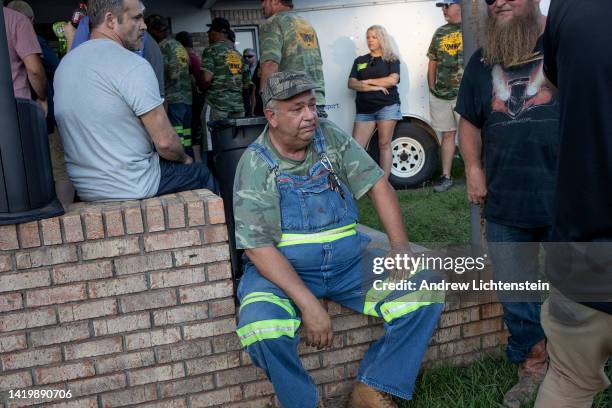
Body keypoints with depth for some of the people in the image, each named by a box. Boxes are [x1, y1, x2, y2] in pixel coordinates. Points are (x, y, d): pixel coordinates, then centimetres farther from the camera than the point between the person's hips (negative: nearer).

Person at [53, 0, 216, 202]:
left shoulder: (64, 64, 6)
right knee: (201, 173, 15)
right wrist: (184, 159, 1)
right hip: (130, 187, -8)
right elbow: (165, 141, -19)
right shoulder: (133, 66, -19)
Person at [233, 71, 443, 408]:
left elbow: (377, 185, 1)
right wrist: (307, 302, -27)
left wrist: (400, 246, -13)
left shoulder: (331, 138, 1)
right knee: (261, 326, -33)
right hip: (283, 269, -4)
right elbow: (259, 247, -17)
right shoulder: (256, 165, -11)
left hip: (349, 261, 4)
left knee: (423, 291, -11)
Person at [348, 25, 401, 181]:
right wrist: (374, 87, -8)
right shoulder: (359, 61, 17)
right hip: (364, 109, 3)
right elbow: (351, 83, 4)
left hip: (387, 107, -3)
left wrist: (367, 81, -3)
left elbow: (393, 80, -9)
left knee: (384, 144, -3)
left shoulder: (391, 59, 9)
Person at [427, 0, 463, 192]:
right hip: (440, 96, 5)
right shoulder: (440, 32, 14)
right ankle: (446, 176, 17)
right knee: (447, 134, 11)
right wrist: (432, 89, 12)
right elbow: (432, 62, 18)